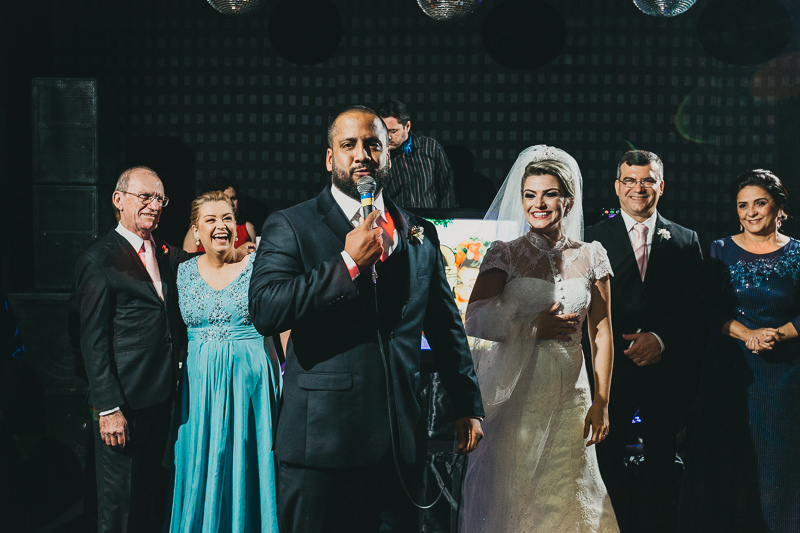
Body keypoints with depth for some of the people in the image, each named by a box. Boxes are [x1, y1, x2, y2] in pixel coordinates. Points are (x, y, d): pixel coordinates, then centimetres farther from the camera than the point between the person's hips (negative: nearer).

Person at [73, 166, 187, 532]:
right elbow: (93, 341, -12)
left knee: (154, 493, 16)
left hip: (160, 395, 7)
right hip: (124, 401, -7)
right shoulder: (98, 260, -8)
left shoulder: (166, 255, 13)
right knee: (119, 503, 2)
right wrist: (108, 408, -17)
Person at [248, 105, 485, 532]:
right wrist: (348, 264, -14)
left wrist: (468, 406, 18)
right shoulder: (289, 226, 1)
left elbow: (446, 326, 19)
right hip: (321, 443, -3)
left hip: (400, 444, 4)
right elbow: (265, 311, -14)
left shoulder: (420, 234, 13)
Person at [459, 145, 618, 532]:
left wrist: (601, 403, 0)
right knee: (513, 496, 1)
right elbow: (474, 322, -6)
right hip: (516, 396, -2)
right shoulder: (505, 255, 0)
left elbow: (601, 332, 5)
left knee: (567, 498, 3)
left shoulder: (591, 257, 5)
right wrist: (533, 329, -13)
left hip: (569, 398, 2)